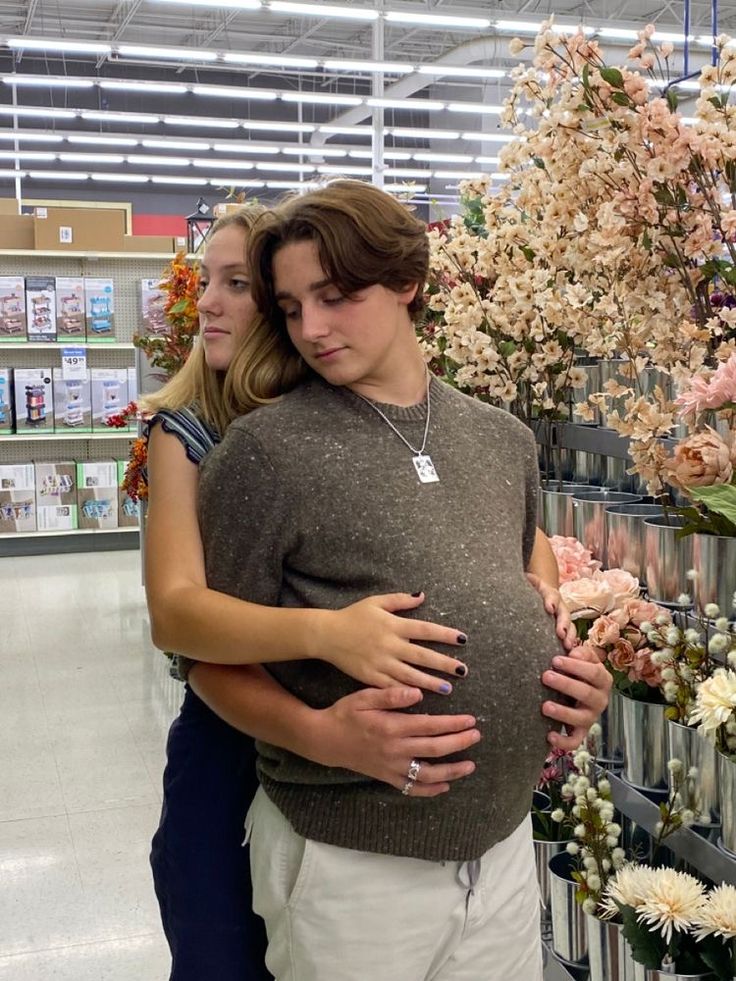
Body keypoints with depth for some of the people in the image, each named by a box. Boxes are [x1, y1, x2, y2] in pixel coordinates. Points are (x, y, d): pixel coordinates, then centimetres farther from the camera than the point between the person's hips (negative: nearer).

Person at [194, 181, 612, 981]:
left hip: (504, 840, 5)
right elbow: (213, 658, -8)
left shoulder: (504, 440, 5)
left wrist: (576, 676, -2)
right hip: (346, 862, -4)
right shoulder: (265, 451, -11)